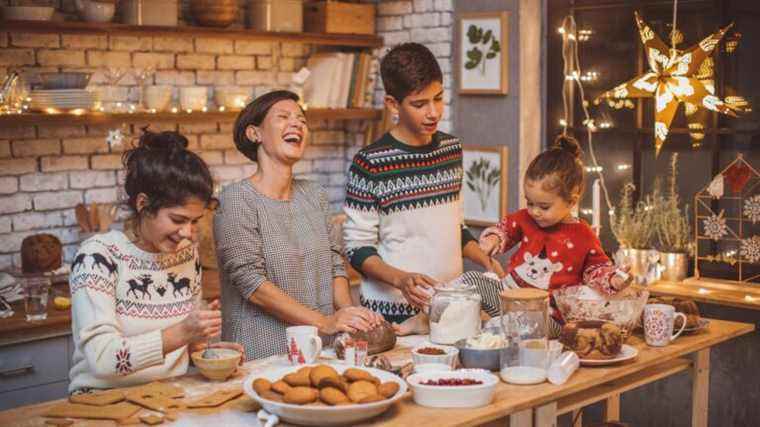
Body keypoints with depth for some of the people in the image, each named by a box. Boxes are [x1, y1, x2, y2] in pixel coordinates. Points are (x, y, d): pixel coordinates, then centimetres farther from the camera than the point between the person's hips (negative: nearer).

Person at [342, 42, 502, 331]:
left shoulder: (452, 149, 8)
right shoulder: (370, 163, -12)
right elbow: (358, 248, -10)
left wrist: (487, 263, 4)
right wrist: (400, 278, -25)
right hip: (393, 313, -5)